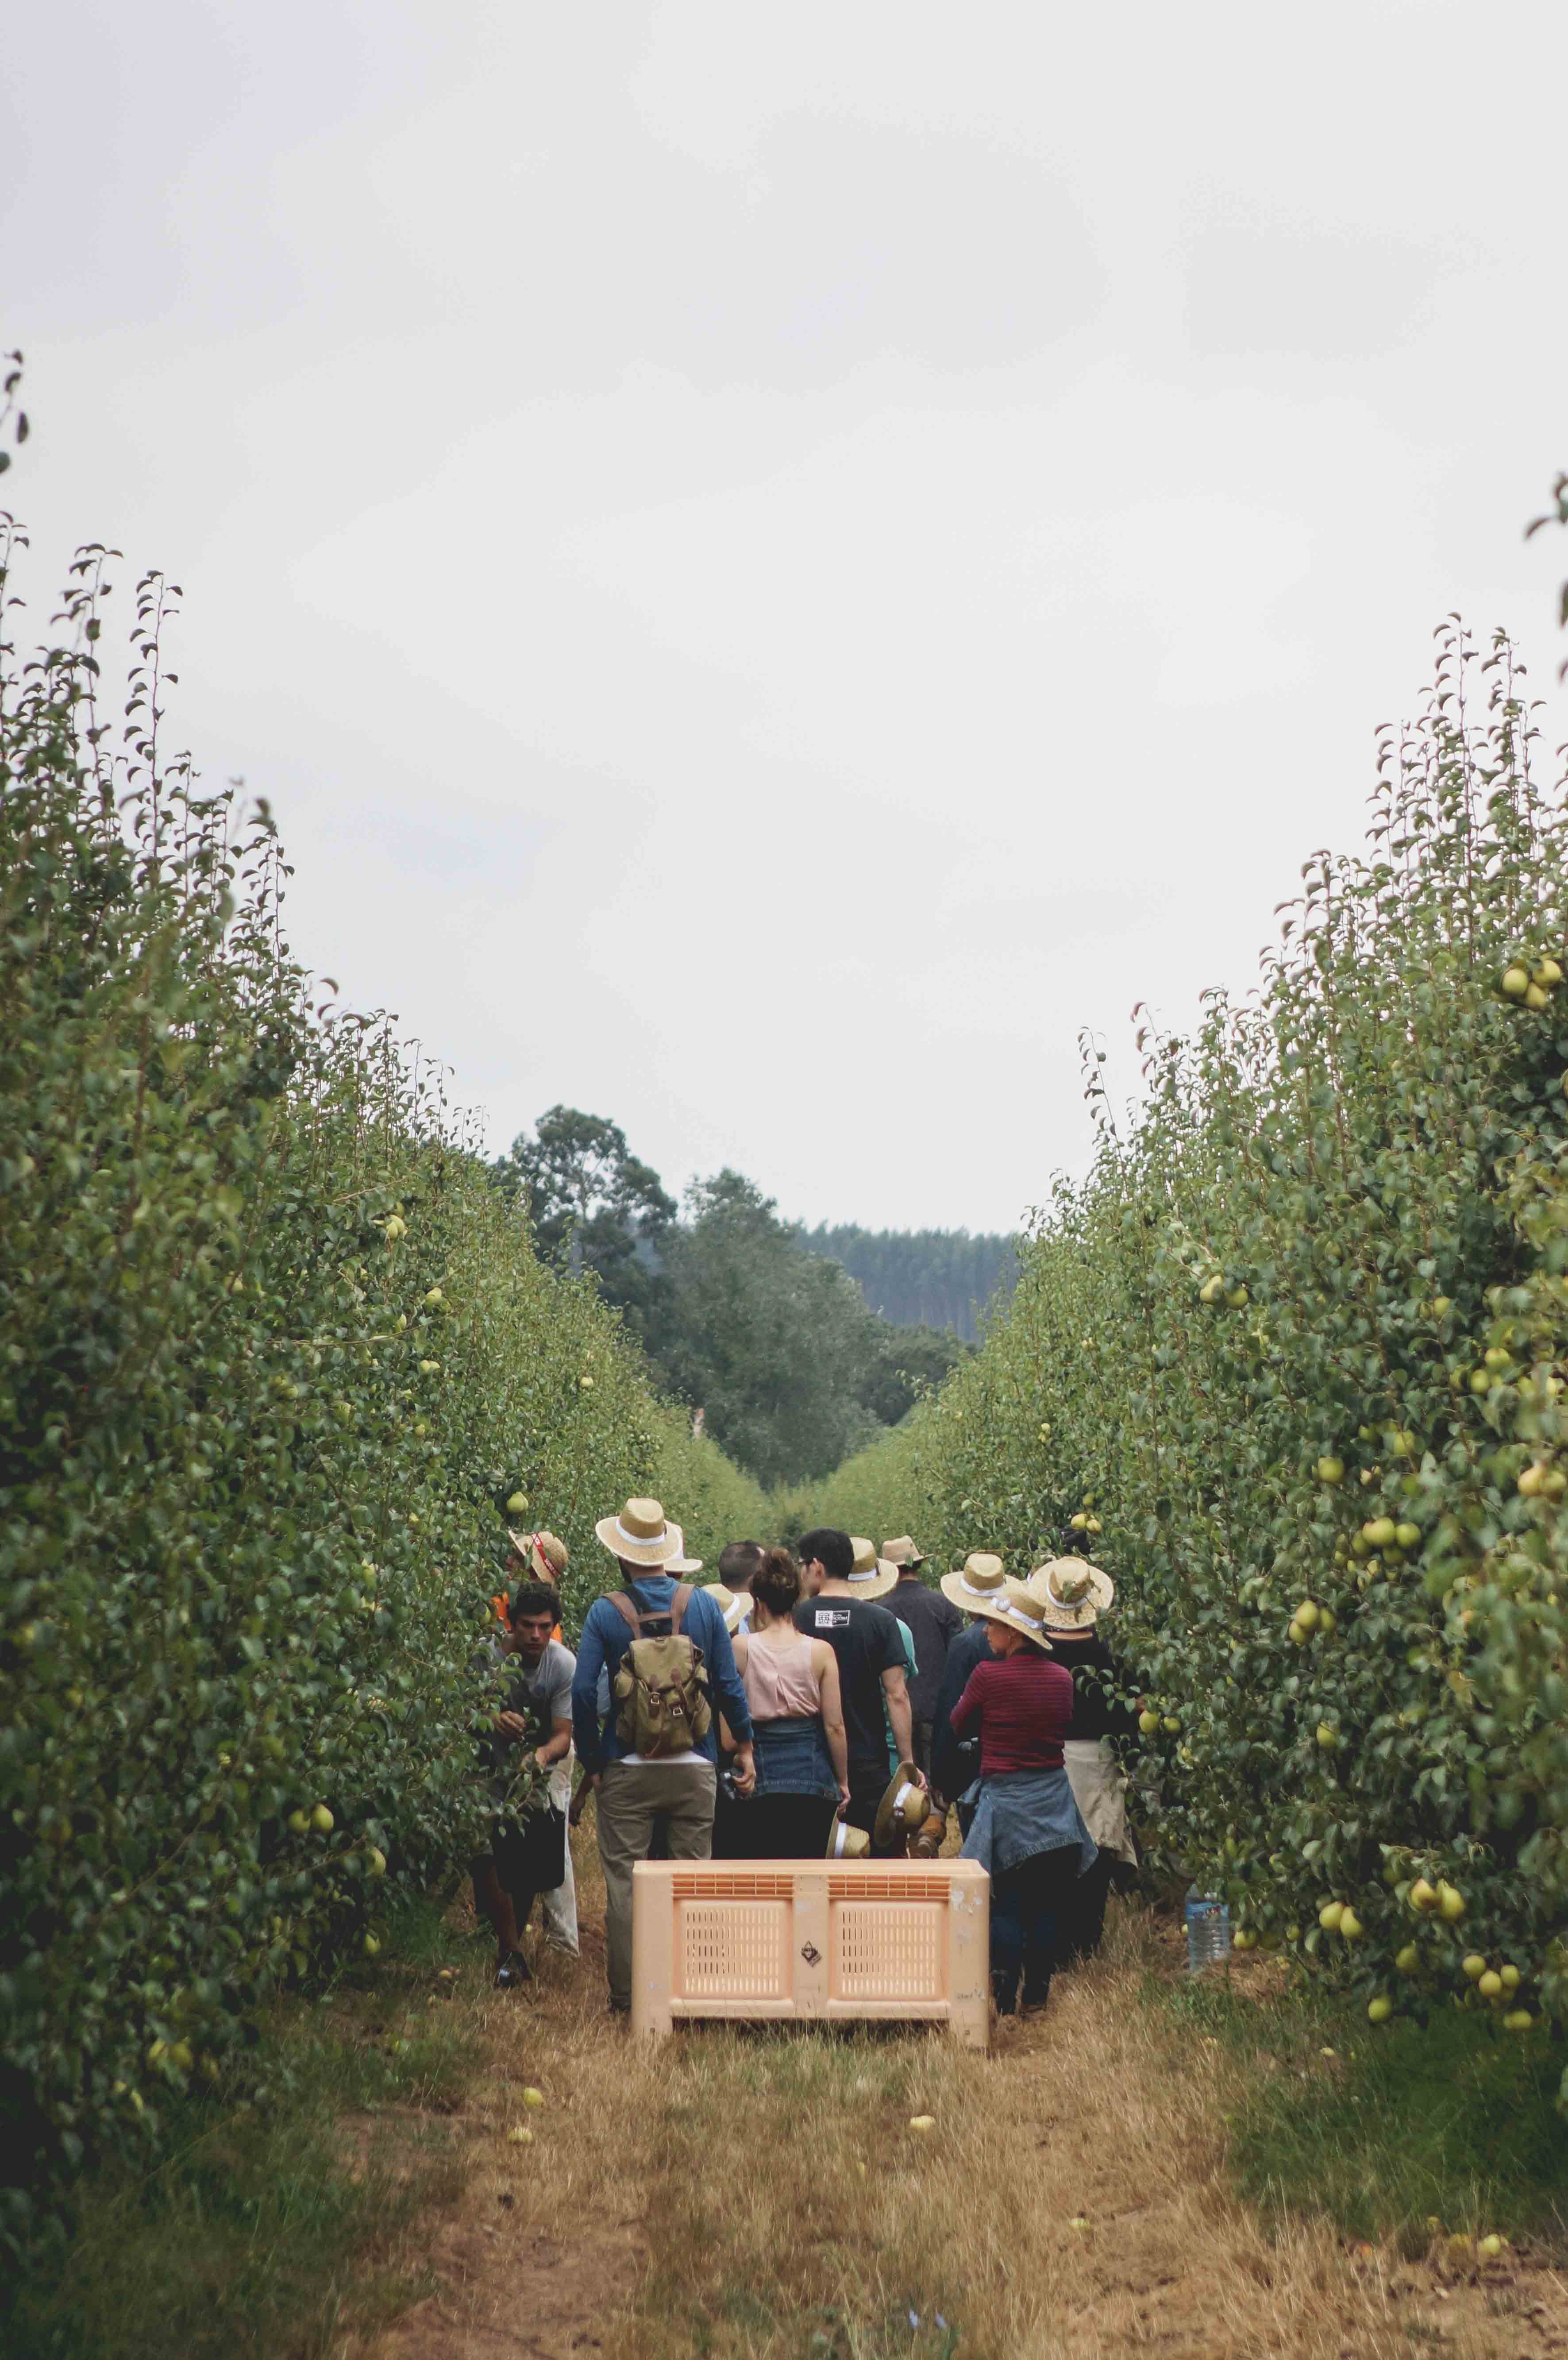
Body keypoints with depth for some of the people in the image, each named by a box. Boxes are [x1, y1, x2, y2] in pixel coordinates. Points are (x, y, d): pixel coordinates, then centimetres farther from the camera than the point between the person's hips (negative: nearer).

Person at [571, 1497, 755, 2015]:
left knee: (624, 1880, 5)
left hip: (627, 1770, -2)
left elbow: (583, 1691, -10)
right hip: (693, 1768, 2)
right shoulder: (702, 1604, -1)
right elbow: (729, 1685, 1)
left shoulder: (606, 1612, -6)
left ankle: (626, 1996, 7)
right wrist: (745, 1749, 11)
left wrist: (591, 1761, 1)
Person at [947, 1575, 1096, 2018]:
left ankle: (1004, 1997, -1)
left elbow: (958, 1725, 0)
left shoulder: (989, 1674, -15)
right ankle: (1037, 1994, 16)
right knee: (1046, 1906, 12)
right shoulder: (1062, 1678, 0)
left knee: (1006, 1905, 5)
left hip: (1006, 1799, -4)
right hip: (1054, 1796, 4)